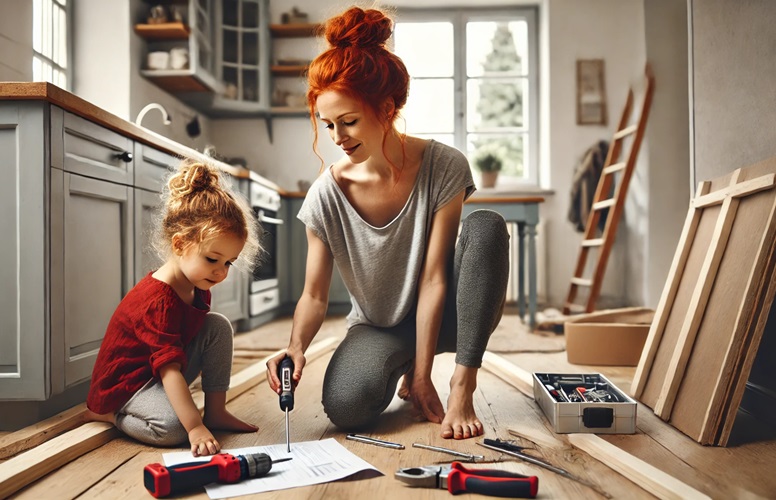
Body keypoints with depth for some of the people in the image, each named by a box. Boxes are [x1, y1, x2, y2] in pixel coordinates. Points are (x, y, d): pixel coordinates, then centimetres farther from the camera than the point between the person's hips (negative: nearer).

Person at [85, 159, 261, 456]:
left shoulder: (197, 288, -2)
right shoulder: (158, 300, -30)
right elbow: (169, 370, -36)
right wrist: (195, 428, -40)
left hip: (163, 375, 9)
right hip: (123, 384, -8)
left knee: (218, 326, -7)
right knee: (172, 428, -33)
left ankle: (216, 412, -2)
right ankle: (105, 414, -3)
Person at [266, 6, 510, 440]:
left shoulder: (444, 168, -19)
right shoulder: (326, 196, -15)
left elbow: (433, 279, -21)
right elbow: (315, 295, -9)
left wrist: (424, 377, -20)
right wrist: (296, 347, -30)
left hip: (442, 315, -1)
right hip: (378, 326, 1)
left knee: (486, 227, -30)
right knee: (345, 407, -30)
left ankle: (463, 387, -23)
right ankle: (399, 368, 9)